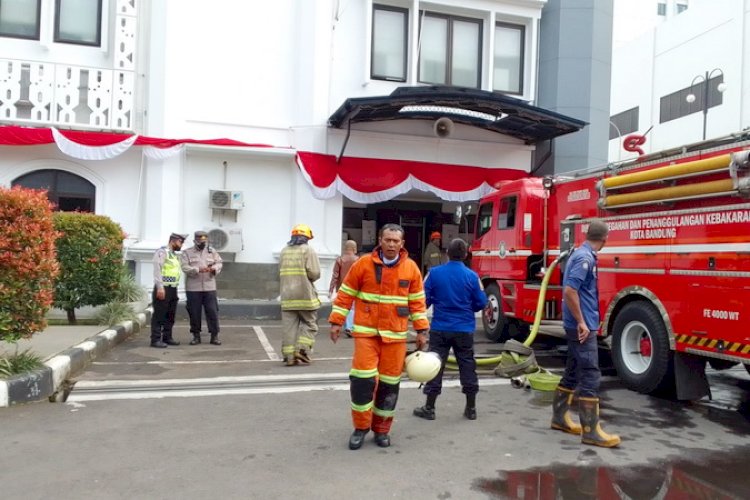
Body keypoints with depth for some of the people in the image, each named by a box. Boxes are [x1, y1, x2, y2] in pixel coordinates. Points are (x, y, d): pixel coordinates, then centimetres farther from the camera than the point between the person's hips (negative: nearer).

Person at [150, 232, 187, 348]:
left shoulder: (175, 255, 20)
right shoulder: (162, 252, -8)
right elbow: (157, 270, -16)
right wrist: (160, 287, -22)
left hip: (173, 289, 9)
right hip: (163, 289, -9)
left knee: (170, 316, 13)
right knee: (159, 315, -5)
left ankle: (167, 337, 21)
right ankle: (156, 340, -1)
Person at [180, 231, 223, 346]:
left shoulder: (212, 251, 13)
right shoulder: (187, 253, 4)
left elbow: (219, 263, 9)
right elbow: (185, 267, -8)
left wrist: (214, 268, -14)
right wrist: (198, 270, -23)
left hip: (209, 287, 2)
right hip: (193, 288, -1)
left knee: (212, 311, -1)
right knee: (194, 312, 4)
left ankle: (214, 336, 6)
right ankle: (196, 336, 15)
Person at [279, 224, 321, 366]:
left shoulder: (284, 251, 13)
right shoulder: (308, 250, -4)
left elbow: (281, 273, 12)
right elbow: (314, 273, -12)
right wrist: (308, 279, 6)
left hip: (287, 295, 5)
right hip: (305, 295, -4)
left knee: (289, 326, 5)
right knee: (309, 324, 8)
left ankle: (289, 356, 4)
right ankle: (302, 349, -5)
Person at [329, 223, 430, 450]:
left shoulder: (411, 268, 1)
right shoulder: (363, 264, -4)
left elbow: (417, 302, 7)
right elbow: (346, 294, 1)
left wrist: (422, 330, 5)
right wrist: (336, 321, -2)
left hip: (396, 335, 2)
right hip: (366, 331, -2)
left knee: (389, 382, 7)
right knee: (363, 378, -7)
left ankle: (382, 429, 24)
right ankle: (361, 427, 13)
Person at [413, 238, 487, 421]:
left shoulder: (434, 273, -7)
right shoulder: (472, 276, -7)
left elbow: (424, 299, -4)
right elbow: (481, 303, -1)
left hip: (440, 328, 0)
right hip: (465, 329, 0)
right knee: (467, 366, 11)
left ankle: (429, 408, 12)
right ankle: (471, 408, 18)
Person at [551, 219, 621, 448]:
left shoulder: (582, 254, 13)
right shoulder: (584, 257, -17)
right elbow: (569, 291, -26)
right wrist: (581, 322, -22)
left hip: (581, 325, 10)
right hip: (582, 326, -10)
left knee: (573, 373, 16)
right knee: (590, 376, -7)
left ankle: (560, 417, 25)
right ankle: (591, 431, -3)